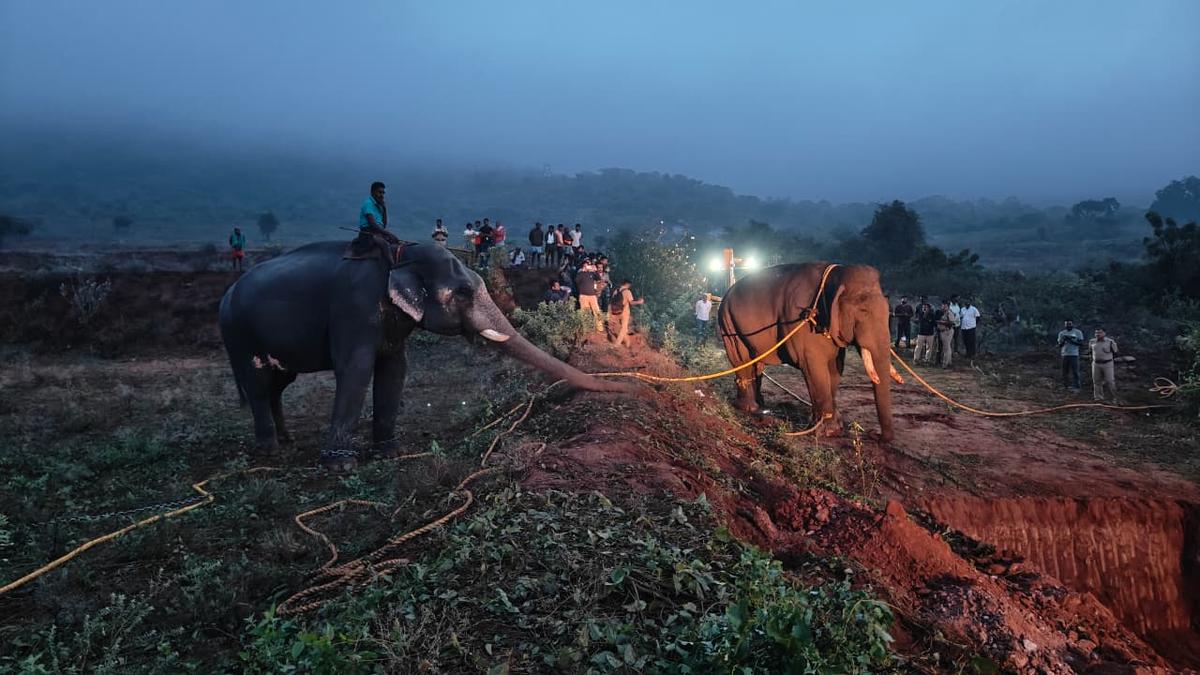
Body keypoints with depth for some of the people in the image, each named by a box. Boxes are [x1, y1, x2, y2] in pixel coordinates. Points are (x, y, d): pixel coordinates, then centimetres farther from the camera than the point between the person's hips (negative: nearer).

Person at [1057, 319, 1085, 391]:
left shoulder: (1078, 332, 2)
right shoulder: (1061, 333, 12)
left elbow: (1081, 343, -2)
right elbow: (1059, 344, 12)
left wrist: (1072, 341, -15)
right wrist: (1063, 340, -9)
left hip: (1074, 354, -3)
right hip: (1064, 354, 3)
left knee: (1074, 371, -6)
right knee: (1065, 371, 5)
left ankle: (1075, 386, -3)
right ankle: (1065, 385, 12)